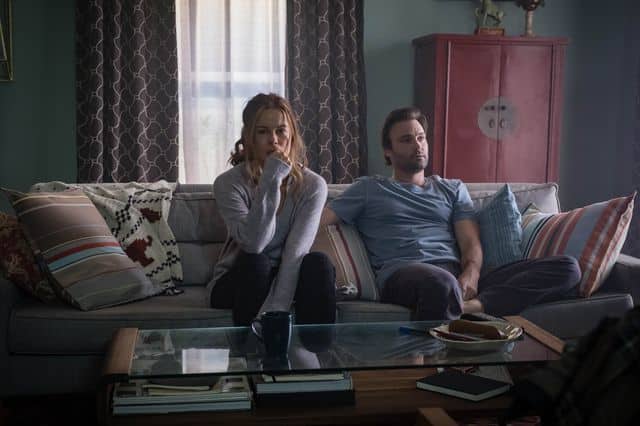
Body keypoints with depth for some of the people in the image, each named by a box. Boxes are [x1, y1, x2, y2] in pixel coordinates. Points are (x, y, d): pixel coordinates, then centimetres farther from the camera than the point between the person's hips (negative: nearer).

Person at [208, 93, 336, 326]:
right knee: (255, 262, -32)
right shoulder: (228, 183, -14)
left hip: (285, 279, 2)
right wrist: (271, 181, -34)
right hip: (236, 281, -1)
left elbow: (295, 253, -21)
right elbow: (253, 244, -28)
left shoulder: (313, 185, -11)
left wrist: (275, 309, -33)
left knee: (318, 263, -27)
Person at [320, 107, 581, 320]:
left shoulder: (453, 189, 30)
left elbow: (471, 243, 15)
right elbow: (318, 220, 13)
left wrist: (470, 275, -8)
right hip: (402, 274, -5)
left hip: (457, 277, 5)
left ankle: (469, 306, -36)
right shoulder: (368, 189, 23)